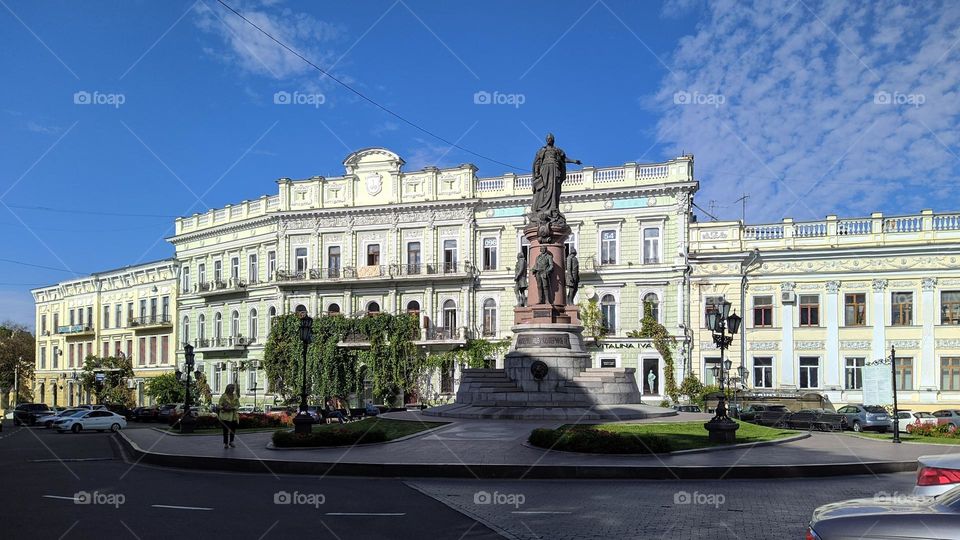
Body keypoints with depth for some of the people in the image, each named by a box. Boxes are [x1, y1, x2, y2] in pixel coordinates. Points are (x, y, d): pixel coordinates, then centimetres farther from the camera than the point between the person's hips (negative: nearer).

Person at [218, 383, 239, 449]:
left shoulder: (235, 396, 9)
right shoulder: (223, 396, -4)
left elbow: (238, 405, 7)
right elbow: (219, 405, -4)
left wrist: (233, 408, -10)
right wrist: (224, 408, -20)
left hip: (234, 416, 4)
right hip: (225, 416, -4)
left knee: (233, 429, 9)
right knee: (226, 429, -3)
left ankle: (231, 442, 25)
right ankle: (225, 443, 6)